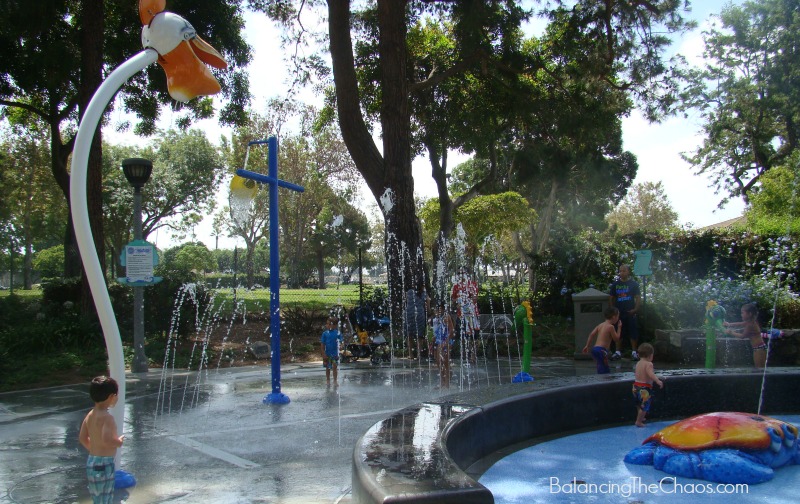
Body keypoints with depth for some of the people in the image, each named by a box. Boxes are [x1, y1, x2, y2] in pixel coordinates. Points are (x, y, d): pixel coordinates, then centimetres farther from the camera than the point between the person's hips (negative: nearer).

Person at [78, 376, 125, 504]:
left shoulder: (90, 415, 6)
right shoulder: (107, 417, -21)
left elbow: (82, 438, 14)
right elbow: (107, 440, -33)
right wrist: (119, 442, -14)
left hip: (92, 461, 9)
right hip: (104, 464, -9)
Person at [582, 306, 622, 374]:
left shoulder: (601, 325, 14)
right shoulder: (611, 326, -8)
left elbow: (591, 334, 10)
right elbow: (616, 339, -3)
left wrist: (587, 346, 14)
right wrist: (619, 328, 7)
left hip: (595, 348, 9)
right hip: (601, 350, -9)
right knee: (603, 370, -10)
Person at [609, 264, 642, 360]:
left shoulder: (633, 284, 1)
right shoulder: (615, 284, 7)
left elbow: (638, 298, -1)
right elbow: (611, 298, 11)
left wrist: (635, 309, -13)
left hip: (630, 313, -2)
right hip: (619, 313, 2)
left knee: (633, 332, 0)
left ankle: (634, 352, 10)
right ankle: (618, 352, 14)